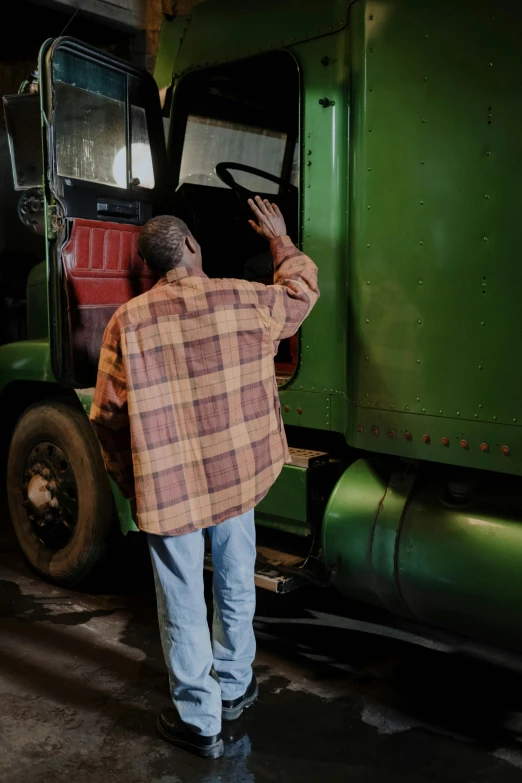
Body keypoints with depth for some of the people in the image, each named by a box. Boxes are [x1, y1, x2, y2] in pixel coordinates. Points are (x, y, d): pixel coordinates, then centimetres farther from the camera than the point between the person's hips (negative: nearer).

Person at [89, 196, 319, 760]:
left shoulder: (129, 321, -10)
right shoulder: (243, 300, -8)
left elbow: (109, 413, -6)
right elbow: (303, 288, 13)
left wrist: (128, 482, 8)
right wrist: (279, 238, 29)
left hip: (167, 487, -2)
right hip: (236, 477, 2)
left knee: (183, 606, 11)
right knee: (235, 590, 21)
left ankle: (198, 721, 25)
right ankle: (234, 688, 41)